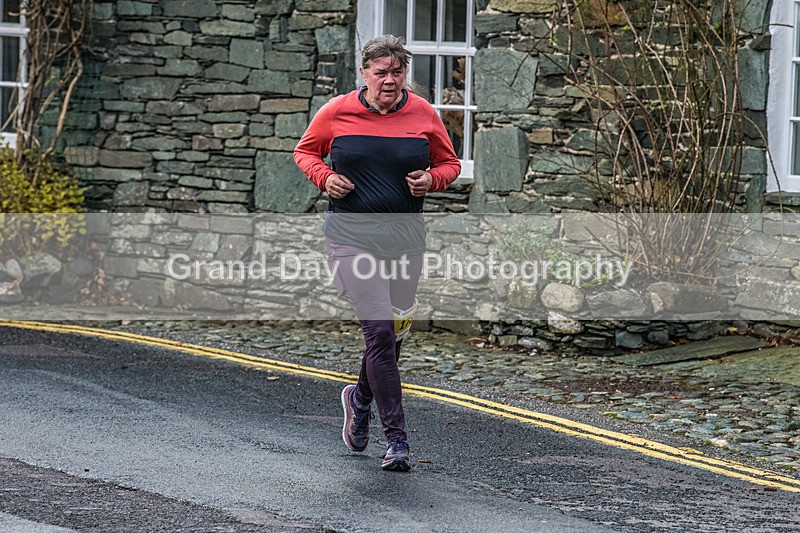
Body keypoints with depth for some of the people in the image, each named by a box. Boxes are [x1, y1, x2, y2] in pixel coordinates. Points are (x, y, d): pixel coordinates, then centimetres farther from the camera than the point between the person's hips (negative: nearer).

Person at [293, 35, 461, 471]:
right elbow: (305, 151, 14)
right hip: (352, 233, -3)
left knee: (395, 329, 12)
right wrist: (324, 177, -6)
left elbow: (450, 164, 14)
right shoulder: (337, 112, -1)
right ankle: (396, 438, -8)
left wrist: (431, 179, -7)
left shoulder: (423, 115, 3)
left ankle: (361, 398, 44)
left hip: (406, 234, 3)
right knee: (379, 329, -13)